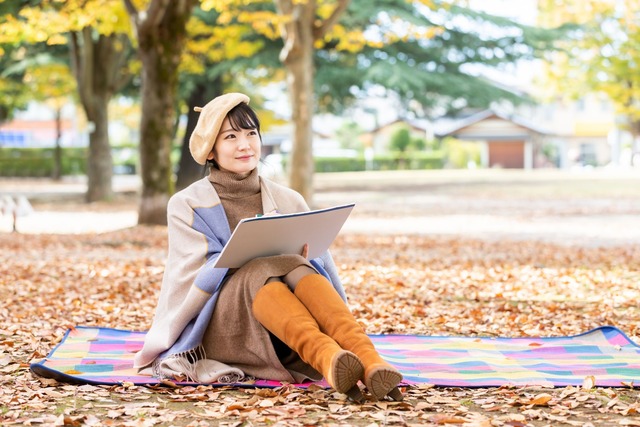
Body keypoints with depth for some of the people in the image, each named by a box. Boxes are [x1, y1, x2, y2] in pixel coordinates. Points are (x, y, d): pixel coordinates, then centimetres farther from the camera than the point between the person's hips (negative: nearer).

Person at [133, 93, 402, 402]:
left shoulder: (289, 201, 15)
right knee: (265, 269, -33)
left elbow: (319, 265, 7)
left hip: (285, 334, 2)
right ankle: (328, 359, -61)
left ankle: (369, 362, -55)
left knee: (298, 269, -31)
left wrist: (298, 258, -17)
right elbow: (195, 277, -5)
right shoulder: (187, 205, 8)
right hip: (217, 328, -2)